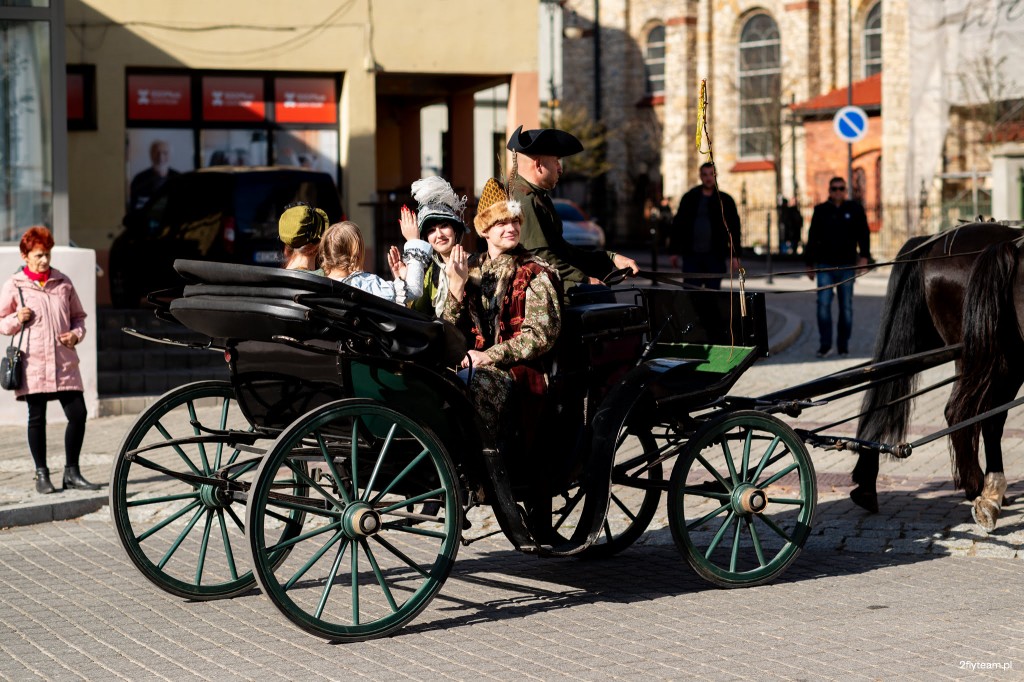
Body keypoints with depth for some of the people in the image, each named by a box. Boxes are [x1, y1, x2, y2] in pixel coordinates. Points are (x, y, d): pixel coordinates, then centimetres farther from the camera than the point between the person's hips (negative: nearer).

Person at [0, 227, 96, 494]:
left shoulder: (63, 282, 10)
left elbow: (78, 316, 18)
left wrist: (76, 334, -2)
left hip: (64, 362, 3)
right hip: (33, 363, -3)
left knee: (78, 414, -3)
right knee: (37, 418, 2)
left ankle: (71, 472, 9)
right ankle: (41, 474, 14)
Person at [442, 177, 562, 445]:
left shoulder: (535, 273, 4)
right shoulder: (473, 269, 18)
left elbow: (542, 335, -6)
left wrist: (489, 356, -14)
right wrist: (457, 286, -5)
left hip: (516, 370, -4)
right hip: (472, 363, 4)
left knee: (471, 385, -36)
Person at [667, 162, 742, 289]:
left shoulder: (725, 200, 5)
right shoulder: (689, 198, 9)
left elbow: (734, 229, 4)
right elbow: (677, 225, 10)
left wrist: (734, 256, -4)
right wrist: (674, 251, 4)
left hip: (715, 256, -1)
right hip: (692, 255, 1)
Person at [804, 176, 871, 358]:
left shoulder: (855, 209, 5)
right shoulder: (821, 210, 7)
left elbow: (863, 234, 3)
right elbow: (812, 238, 12)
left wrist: (864, 255, -10)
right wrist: (809, 264, 11)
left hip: (847, 266, 0)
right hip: (825, 266, 0)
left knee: (846, 307, 3)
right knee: (823, 304, -9)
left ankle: (843, 346, 11)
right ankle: (825, 345, -3)